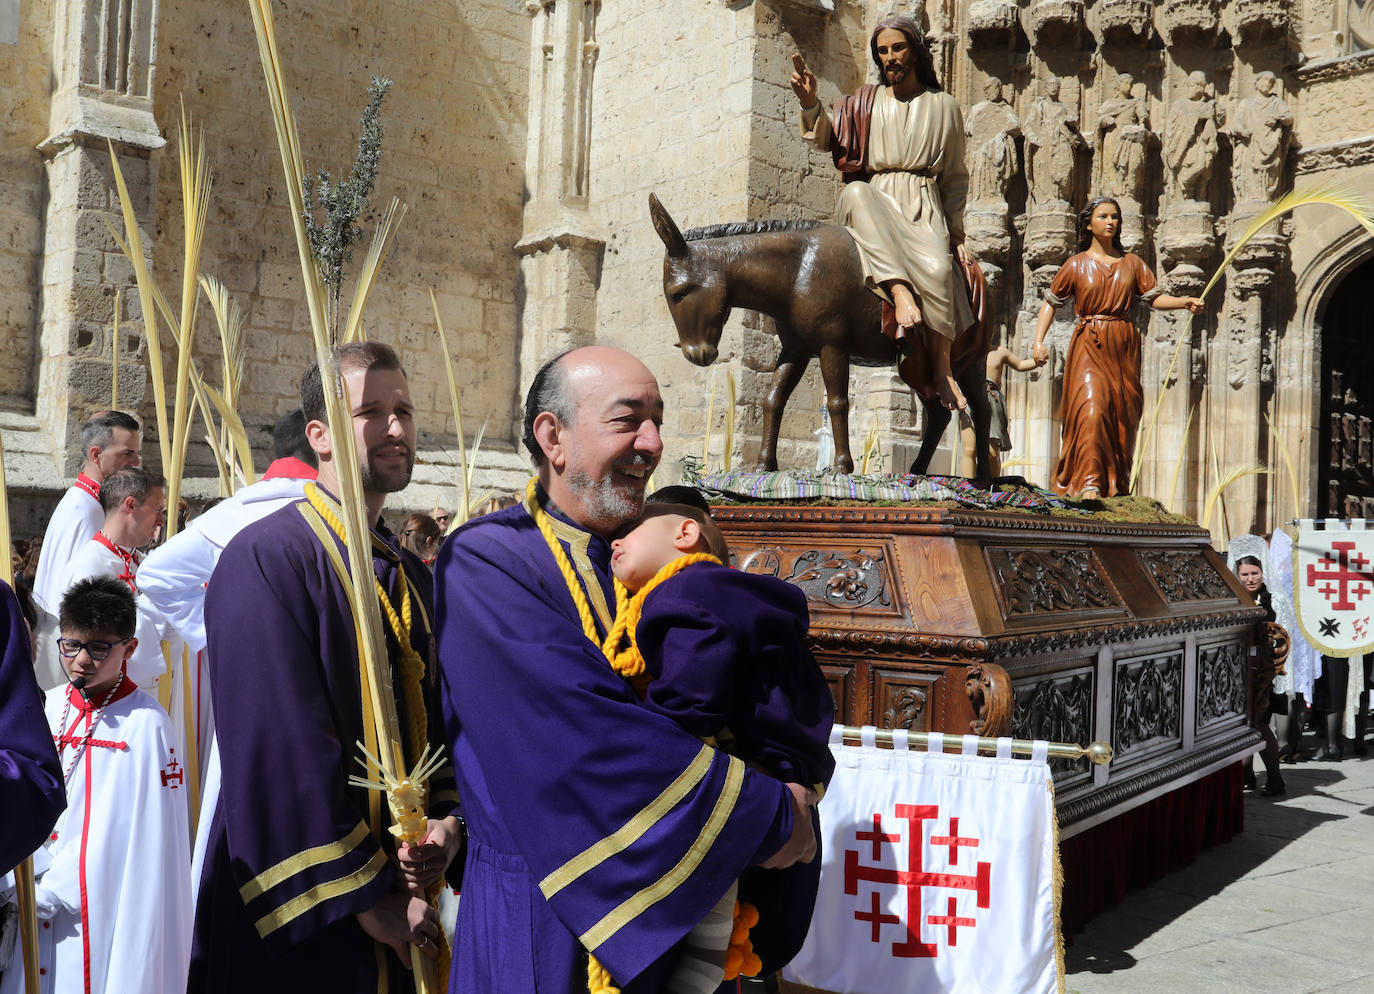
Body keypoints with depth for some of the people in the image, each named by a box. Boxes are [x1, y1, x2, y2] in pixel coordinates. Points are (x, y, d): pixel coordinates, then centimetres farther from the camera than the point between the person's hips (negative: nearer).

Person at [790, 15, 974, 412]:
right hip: (874, 201, 1)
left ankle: (942, 371, -20)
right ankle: (901, 295, -48)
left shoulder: (944, 107, 15)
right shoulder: (865, 103, 17)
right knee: (855, 192, -37)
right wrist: (810, 103, -16)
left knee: (937, 269, -32)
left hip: (923, 205, -1)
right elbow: (826, 139, 3)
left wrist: (956, 233, 10)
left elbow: (956, 178, 17)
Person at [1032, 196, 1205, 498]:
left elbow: (1154, 297, 8)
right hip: (1089, 347, -3)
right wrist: (1039, 341, -4)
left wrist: (1185, 302, -10)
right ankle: (1089, 483, -19)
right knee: (1091, 408, -19)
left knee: (1124, 416, 1)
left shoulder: (1132, 262, 12)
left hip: (1124, 347, 3)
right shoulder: (1077, 264, 6)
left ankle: (1117, 486, 10)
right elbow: (1051, 302, 8)